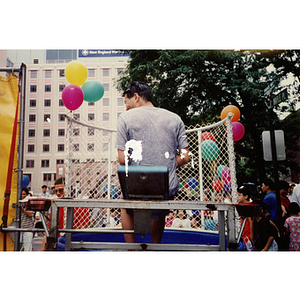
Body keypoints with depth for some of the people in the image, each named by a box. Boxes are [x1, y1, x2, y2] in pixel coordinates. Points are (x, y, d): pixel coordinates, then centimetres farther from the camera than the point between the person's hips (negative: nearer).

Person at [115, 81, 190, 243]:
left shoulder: (126, 117, -3)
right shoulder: (175, 118, 6)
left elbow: (122, 160, -9)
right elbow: (185, 157, 4)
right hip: (168, 192, 2)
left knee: (126, 206, 35)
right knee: (160, 212, 38)